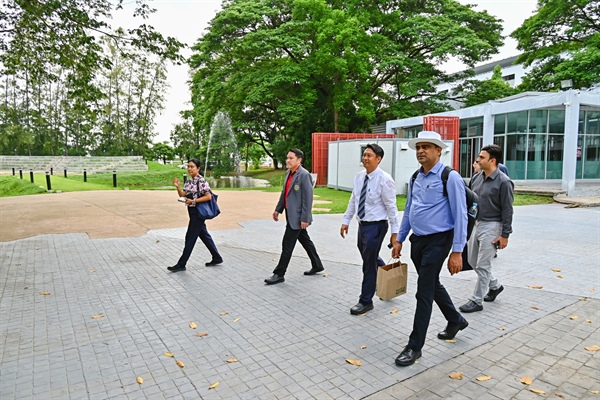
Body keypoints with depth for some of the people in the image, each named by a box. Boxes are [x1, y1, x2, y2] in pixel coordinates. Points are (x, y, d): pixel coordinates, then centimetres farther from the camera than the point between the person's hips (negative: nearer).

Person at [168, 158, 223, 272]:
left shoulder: (201, 181, -15)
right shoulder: (188, 181, 9)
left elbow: (208, 197, -18)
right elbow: (182, 195, 7)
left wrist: (194, 201, -21)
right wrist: (178, 186, -8)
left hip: (198, 212, -9)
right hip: (192, 211, 9)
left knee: (190, 238, -2)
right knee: (204, 235, 15)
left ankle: (181, 264, 8)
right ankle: (217, 258, 25)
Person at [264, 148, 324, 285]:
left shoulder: (304, 175, -18)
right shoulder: (288, 173, 9)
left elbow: (308, 198, -20)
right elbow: (284, 193, 17)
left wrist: (305, 218, -21)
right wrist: (278, 209, 15)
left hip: (297, 217, -9)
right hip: (291, 215, 9)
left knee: (287, 244, -2)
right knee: (305, 241, 19)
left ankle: (279, 274, 9)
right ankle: (317, 265, 34)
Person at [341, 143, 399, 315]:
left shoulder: (384, 179, -16)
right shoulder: (359, 176, 5)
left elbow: (391, 206, -13)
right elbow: (353, 201, 12)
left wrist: (395, 231, -12)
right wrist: (346, 221, 11)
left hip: (376, 226, -7)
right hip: (362, 224, 7)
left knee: (369, 263, 1)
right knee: (370, 258, 19)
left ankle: (366, 301, 17)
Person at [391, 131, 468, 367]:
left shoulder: (450, 177, -13)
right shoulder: (416, 177, 9)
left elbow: (460, 216, -14)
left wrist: (457, 252, -17)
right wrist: (399, 239, 14)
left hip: (438, 241, -7)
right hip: (417, 240, 8)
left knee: (424, 291, -4)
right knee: (432, 285, 21)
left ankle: (415, 346, 9)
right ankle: (455, 320, 46)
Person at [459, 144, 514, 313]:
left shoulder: (503, 182, -13)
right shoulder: (477, 178, 7)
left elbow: (507, 210, -13)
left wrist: (505, 235, -13)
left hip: (491, 226, -8)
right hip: (475, 224, 8)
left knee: (482, 265, -2)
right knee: (473, 261, 16)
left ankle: (476, 301, 9)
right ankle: (495, 286, 38)